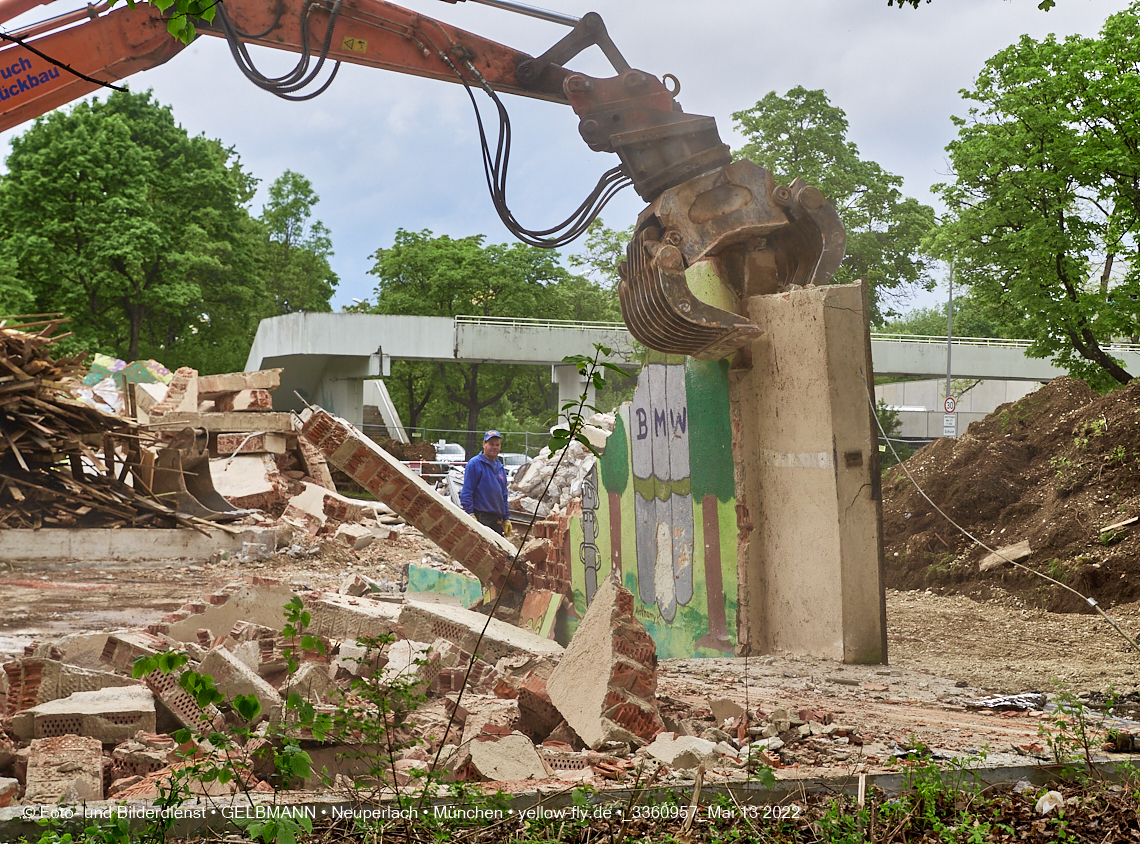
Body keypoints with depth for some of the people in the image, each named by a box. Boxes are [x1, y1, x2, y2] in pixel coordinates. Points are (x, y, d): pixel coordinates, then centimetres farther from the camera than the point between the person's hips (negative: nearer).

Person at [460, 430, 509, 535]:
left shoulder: (501, 468, 18)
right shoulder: (474, 464, -4)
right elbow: (467, 492, -9)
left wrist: (506, 518, 19)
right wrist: (470, 514, -16)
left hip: (497, 519, 7)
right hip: (481, 517, -7)